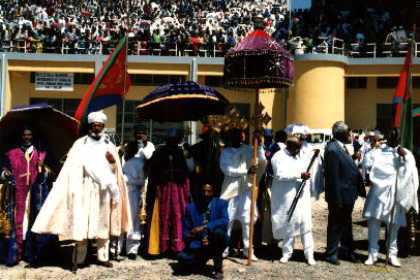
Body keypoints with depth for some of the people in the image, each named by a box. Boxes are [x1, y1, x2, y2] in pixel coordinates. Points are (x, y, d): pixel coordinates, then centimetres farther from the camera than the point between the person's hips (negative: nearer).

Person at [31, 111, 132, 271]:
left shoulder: (109, 145, 10)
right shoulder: (80, 144, 1)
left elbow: (114, 169, 10)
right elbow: (73, 169, -4)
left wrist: (112, 161, -12)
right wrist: (73, 190, -14)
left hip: (104, 190, 3)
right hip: (85, 189, -2)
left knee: (103, 224, 7)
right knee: (81, 224, -5)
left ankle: (103, 257, 14)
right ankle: (78, 259, 2)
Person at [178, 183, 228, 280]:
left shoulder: (221, 204, -3)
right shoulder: (191, 207, 0)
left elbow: (225, 221, -22)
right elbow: (186, 231, 1)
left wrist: (204, 227, -31)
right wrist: (200, 240, -19)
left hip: (216, 242, -1)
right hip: (199, 244, 1)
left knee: (218, 231, -33)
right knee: (182, 257, -25)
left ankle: (218, 268, -14)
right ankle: (203, 259, 11)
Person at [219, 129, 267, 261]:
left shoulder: (248, 149, 4)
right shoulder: (226, 152, 1)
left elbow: (263, 162, -6)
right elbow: (226, 169, -14)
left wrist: (260, 147, -17)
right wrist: (246, 171, -19)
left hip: (246, 190, 1)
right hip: (230, 189, -1)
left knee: (247, 221, 4)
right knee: (227, 220, 3)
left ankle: (248, 249, 14)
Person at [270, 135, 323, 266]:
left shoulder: (304, 154, 10)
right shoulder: (279, 156, -6)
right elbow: (280, 174, -20)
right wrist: (299, 175, -24)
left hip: (302, 196, 3)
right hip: (285, 197, -3)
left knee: (305, 224, -1)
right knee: (288, 225, 8)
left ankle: (309, 254, 5)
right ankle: (287, 253, 21)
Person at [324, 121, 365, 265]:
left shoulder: (342, 147, 8)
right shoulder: (332, 150, -22)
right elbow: (333, 177, -24)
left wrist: (360, 189, 11)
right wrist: (337, 199, -23)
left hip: (348, 195, 9)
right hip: (339, 195, -9)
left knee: (346, 225, 20)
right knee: (336, 226, 5)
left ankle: (348, 251, 34)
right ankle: (331, 254, 19)